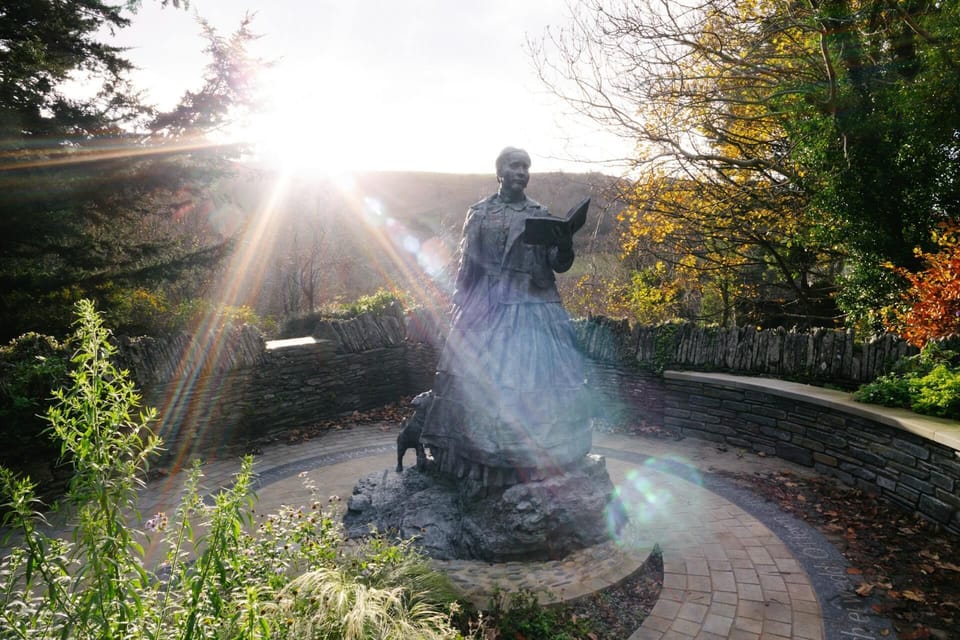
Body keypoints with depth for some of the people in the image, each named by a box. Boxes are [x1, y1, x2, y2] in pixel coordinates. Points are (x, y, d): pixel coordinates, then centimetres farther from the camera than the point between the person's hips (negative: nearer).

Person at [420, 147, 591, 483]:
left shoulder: (540, 214, 6)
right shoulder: (478, 212, 8)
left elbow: (559, 264, 2)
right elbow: (466, 262, 10)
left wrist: (565, 244, -19)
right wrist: (460, 307, 6)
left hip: (530, 307, 0)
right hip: (485, 305, 1)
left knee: (530, 374, -1)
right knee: (479, 376, 0)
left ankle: (534, 455, 12)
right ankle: (480, 453, 14)